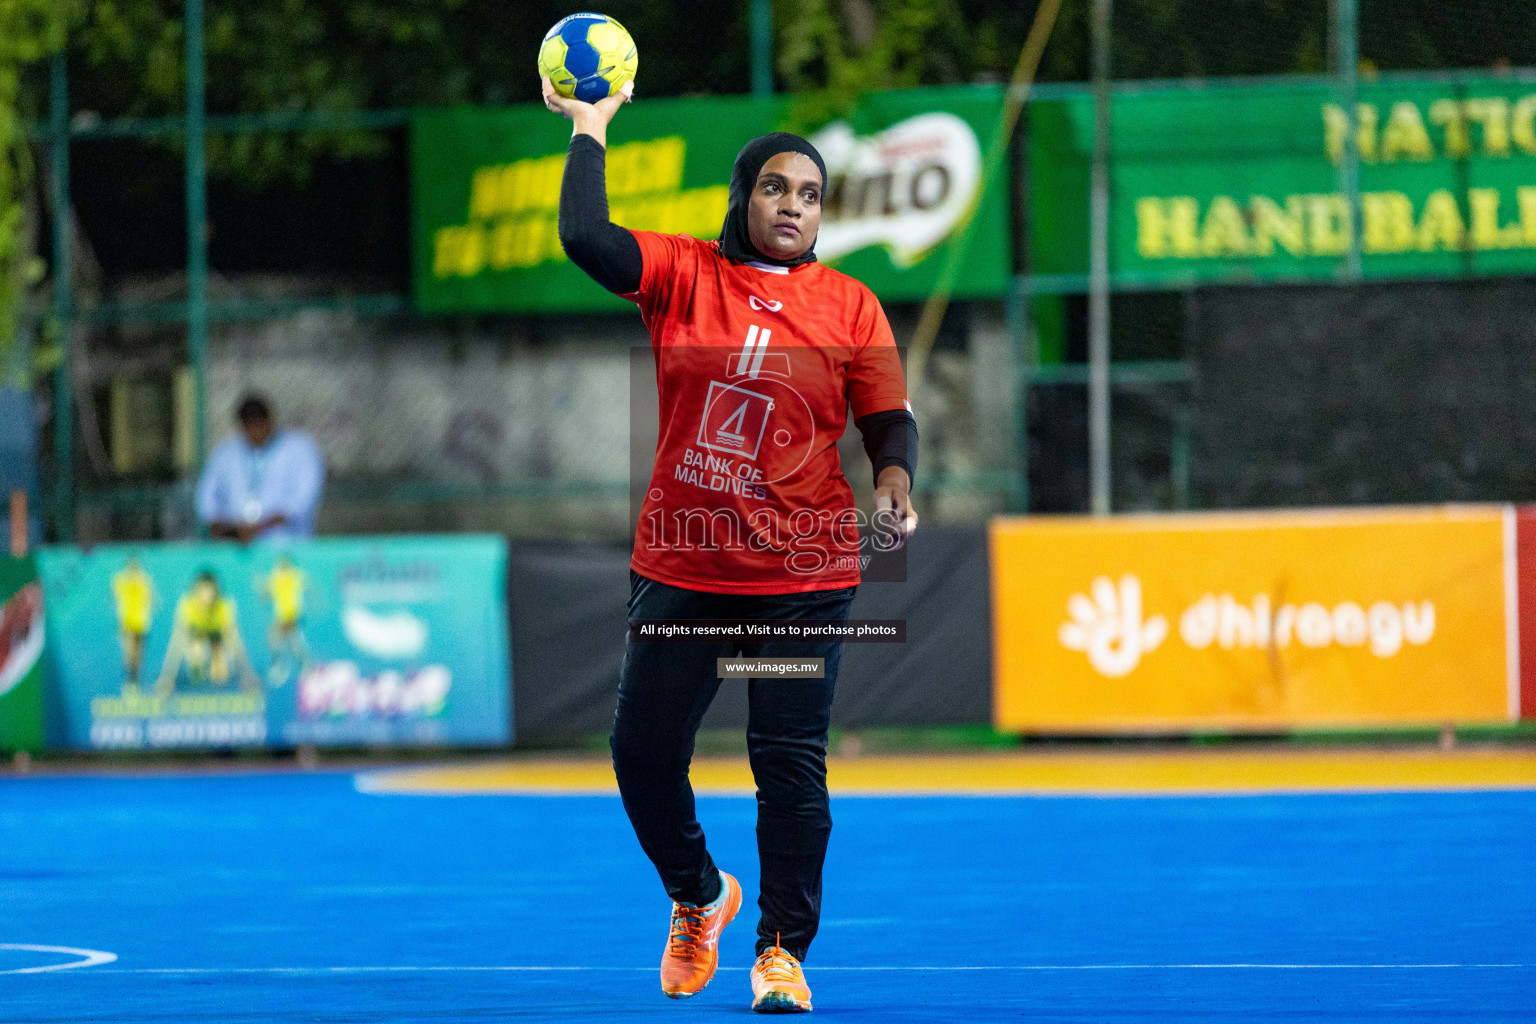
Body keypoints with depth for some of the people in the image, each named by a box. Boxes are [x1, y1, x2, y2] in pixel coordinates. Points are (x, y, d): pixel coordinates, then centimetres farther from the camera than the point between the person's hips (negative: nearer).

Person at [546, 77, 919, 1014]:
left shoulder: (850, 305, 3)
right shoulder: (683, 275, 2)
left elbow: (891, 419, 3)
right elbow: (586, 238, -12)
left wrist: (895, 482, -16)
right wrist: (590, 128, -7)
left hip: (804, 575, -1)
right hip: (681, 570, 1)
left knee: (791, 766, -6)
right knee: (644, 751, 3)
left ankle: (782, 950, 6)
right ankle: (699, 899, 30)